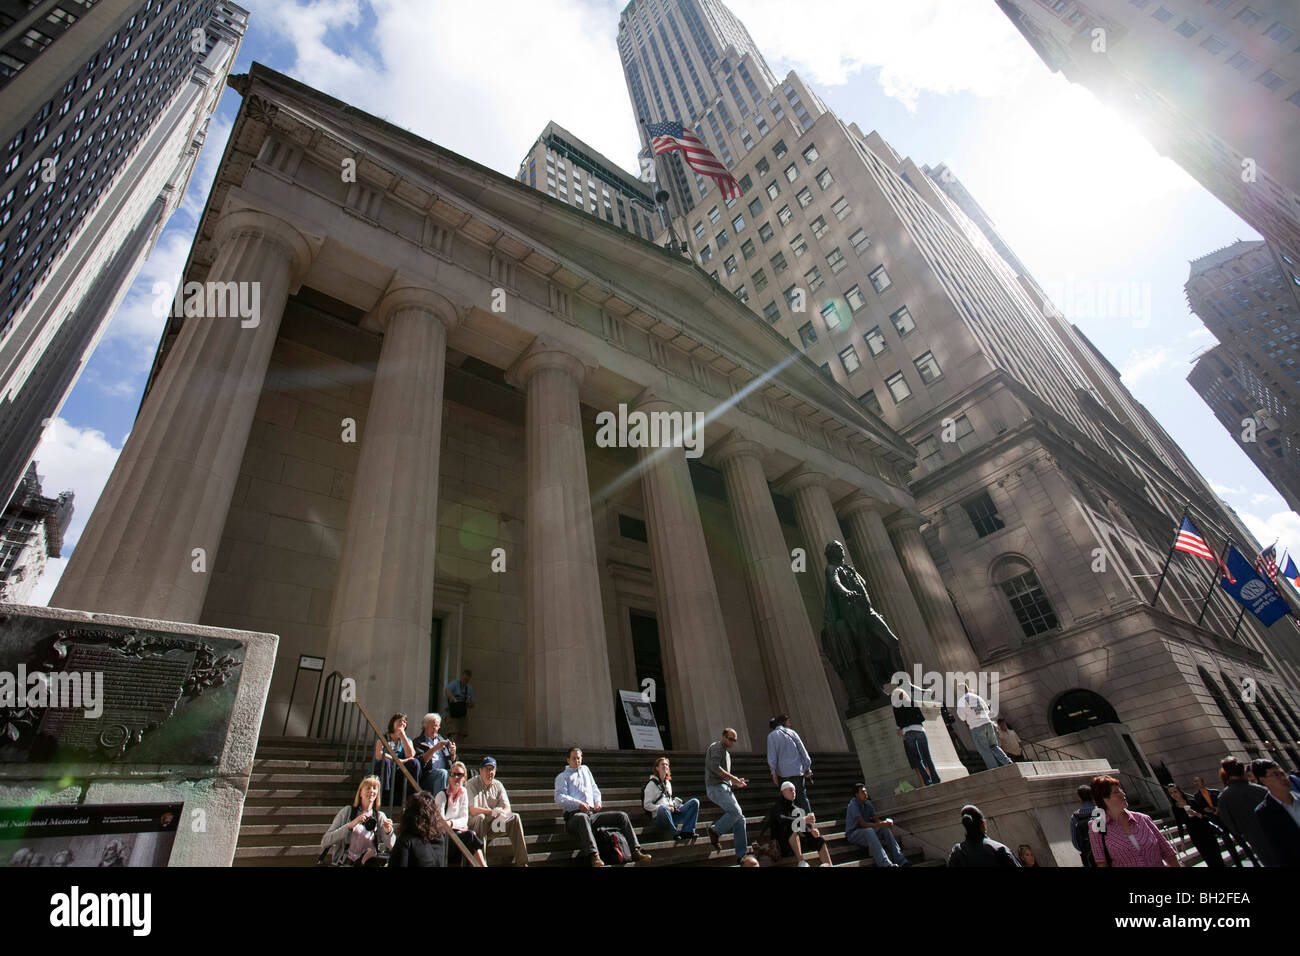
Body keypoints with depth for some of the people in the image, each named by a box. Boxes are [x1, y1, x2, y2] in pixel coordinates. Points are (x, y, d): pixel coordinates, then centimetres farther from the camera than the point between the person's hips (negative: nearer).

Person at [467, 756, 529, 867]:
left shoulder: (498, 785, 6)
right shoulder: (472, 785, -9)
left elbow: (507, 808, -1)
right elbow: (473, 811, -20)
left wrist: (502, 814, -25)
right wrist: (492, 811, -26)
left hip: (494, 824, 5)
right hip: (475, 826, -4)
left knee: (515, 817, -15)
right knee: (480, 817, -34)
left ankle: (521, 862, -13)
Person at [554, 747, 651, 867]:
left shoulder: (585, 769, 28)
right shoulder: (562, 776, 9)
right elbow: (559, 797, -5)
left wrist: (597, 801, 8)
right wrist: (578, 804, -18)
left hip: (592, 813, 6)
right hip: (574, 814, -6)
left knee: (622, 815, -12)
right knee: (582, 817, -43)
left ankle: (636, 852, -19)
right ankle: (594, 856, -55)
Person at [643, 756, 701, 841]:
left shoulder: (668, 783, 22)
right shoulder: (652, 784, 0)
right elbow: (647, 805, -7)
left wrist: (674, 805, 7)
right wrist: (663, 808, -17)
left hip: (672, 813, 7)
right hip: (659, 815, -7)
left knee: (694, 802, -9)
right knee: (663, 808, -43)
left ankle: (686, 831, -25)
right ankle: (676, 833, -26)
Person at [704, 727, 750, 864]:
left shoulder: (726, 752, 25)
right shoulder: (716, 747, -6)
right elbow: (715, 767, -20)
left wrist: (736, 782, 14)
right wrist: (734, 778, -17)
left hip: (724, 788, 9)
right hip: (715, 787, -9)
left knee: (740, 818, 2)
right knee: (735, 812, -23)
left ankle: (741, 855, 6)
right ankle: (715, 831, -6)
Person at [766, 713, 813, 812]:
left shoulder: (772, 736, 1)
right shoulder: (792, 733, 7)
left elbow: (772, 756, -4)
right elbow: (803, 750, 7)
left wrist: (774, 772, -2)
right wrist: (807, 767, 11)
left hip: (783, 772, -2)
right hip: (798, 771, 2)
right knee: (802, 796, 7)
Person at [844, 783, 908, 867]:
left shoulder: (868, 804, 5)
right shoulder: (853, 805, -19)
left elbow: (875, 820, 3)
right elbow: (863, 824, -26)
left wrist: (885, 823, -18)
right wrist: (880, 825, -31)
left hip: (867, 832, 7)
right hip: (853, 834, -7)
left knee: (885, 829, -17)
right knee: (869, 831, -38)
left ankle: (901, 862, -22)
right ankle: (885, 864, -48)